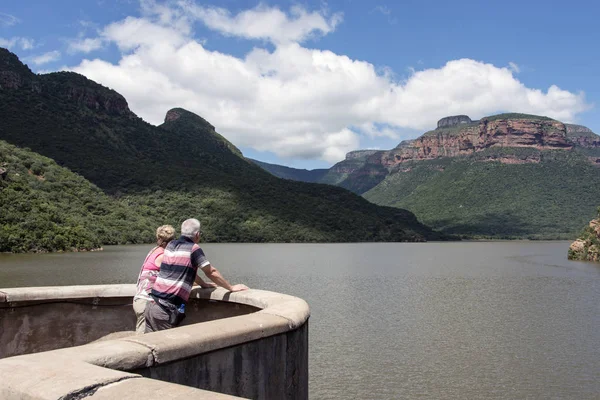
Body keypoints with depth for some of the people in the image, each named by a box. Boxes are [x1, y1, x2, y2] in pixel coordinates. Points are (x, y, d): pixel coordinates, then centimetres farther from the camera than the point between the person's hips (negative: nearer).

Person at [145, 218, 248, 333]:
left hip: (151, 305, 7)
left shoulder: (171, 245, 13)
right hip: (166, 310, -7)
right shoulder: (193, 248, -7)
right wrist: (231, 288, 10)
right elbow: (211, 272, -1)